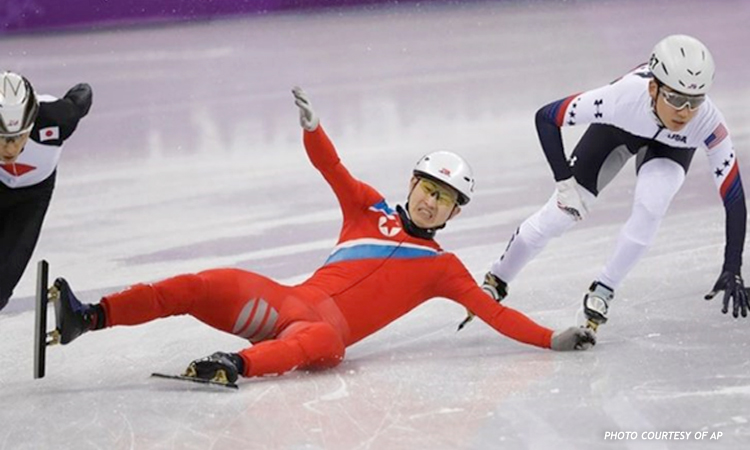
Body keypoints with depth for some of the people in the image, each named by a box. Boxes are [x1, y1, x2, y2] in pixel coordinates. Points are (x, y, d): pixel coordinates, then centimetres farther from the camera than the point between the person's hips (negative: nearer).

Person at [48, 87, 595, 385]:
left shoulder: (442, 268, 17)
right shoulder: (370, 209, 22)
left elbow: (491, 310, 11)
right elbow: (332, 167, 9)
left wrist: (552, 339, -1)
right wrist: (312, 126, -12)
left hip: (328, 327, -2)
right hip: (286, 301, 2)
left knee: (320, 342, -42)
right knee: (208, 286, -24)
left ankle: (237, 366, -66)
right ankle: (88, 317, -34)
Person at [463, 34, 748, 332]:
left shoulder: (708, 123, -41)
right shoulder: (623, 96, -44)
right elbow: (545, 117, -30)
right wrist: (564, 181, -30)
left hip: (672, 146, 0)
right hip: (617, 129, 0)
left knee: (651, 205, -27)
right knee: (561, 212, -3)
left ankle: (602, 293, -4)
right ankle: (495, 282, 22)